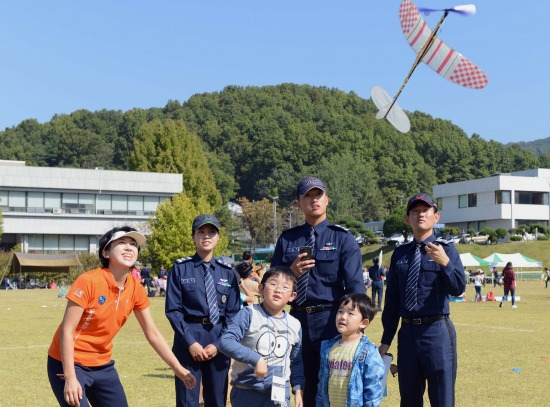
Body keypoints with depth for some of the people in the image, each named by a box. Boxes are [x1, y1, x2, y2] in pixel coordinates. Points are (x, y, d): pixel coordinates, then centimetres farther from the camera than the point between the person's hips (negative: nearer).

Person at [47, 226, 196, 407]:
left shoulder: (135, 289, -4)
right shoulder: (88, 281, -21)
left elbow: (152, 333, 5)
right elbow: (67, 332, -19)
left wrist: (178, 369, 4)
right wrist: (70, 378, -23)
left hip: (103, 365, 6)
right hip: (70, 363, -6)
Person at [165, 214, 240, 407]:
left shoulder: (227, 272, 8)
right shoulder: (180, 268, 1)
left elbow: (233, 312, 5)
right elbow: (173, 310, -4)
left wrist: (218, 344, -6)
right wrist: (190, 342, -12)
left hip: (219, 342, 2)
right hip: (189, 339, -2)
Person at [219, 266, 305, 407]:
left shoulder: (295, 326, 6)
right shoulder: (249, 314, -8)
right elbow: (226, 342, -19)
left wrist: (298, 390, 8)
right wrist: (256, 359, -27)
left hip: (279, 393, 3)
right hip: (246, 391, -3)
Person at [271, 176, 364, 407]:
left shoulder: (343, 238, -2)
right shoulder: (287, 240, 7)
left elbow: (355, 285, -11)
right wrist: (291, 272, -14)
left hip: (331, 320, -3)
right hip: (299, 320, 3)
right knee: (306, 385, 14)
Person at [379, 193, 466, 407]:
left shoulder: (446, 249, -1)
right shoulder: (400, 254, 10)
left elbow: (458, 289, -14)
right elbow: (392, 299, 12)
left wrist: (445, 262, -32)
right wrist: (386, 340, 12)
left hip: (437, 333, -4)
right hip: (407, 332, 4)